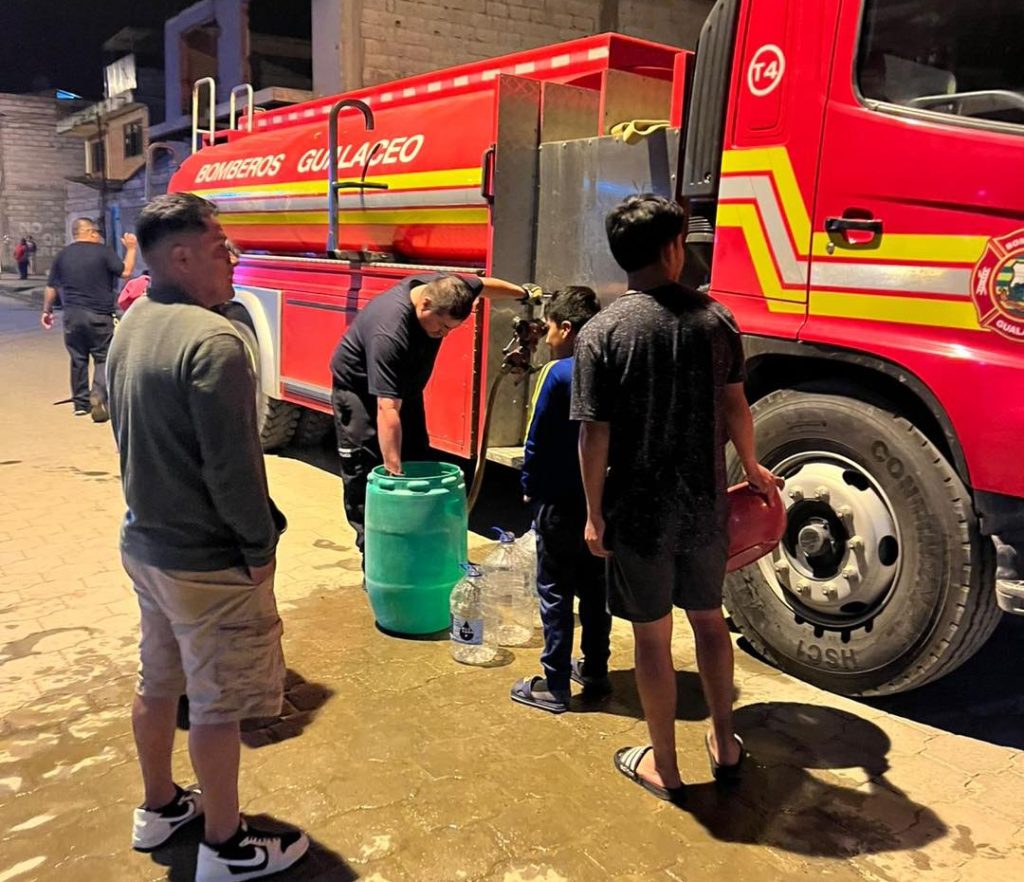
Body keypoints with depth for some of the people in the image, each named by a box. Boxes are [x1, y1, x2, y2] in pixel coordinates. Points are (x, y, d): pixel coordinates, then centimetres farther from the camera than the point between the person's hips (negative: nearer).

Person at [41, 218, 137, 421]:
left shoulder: (63, 255, 7)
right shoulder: (103, 252, -7)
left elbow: (51, 287, 11)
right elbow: (126, 272, -9)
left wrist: (47, 310, 23)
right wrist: (131, 248, 3)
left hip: (72, 315, 4)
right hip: (99, 315, -4)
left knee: (78, 359, 14)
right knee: (104, 358, 2)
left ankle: (81, 403, 21)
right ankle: (98, 396, -19)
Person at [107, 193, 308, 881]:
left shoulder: (131, 327, 4)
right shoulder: (212, 340, -25)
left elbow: (131, 438, 11)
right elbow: (233, 465, -24)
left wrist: (156, 512, 17)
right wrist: (261, 547, -12)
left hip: (145, 542, 9)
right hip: (208, 563, -9)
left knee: (158, 682, 23)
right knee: (218, 705, 7)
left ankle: (159, 809, 43)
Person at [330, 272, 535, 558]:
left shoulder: (442, 289, -22)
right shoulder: (389, 333, -42)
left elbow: (482, 285, 2)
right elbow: (387, 410, -46)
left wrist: (524, 292, 16)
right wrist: (393, 473, -48)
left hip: (404, 385, 8)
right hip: (359, 387, -7)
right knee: (363, 474, -9)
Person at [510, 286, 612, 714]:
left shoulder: (557, 374, -16)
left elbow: (536, 441, -14)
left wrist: (530, 488, -1)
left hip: (559, 503, -7)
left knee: (555, 594, 3)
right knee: (595, 590, 16)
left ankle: (554, 687, 10)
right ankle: (595, 672, 28)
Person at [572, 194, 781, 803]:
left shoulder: (602, 333, -14)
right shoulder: (715, 318, -4)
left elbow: (595, 436, -15)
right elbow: (735, 407, 3)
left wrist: (595, 513, -3)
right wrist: (753, 468, 20)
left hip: (639, 512, -3)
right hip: (705, 505, 3)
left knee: (653, 636, 11)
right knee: (709, 618, 22)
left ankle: (663, 767, 27)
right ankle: (725, 744, 38)